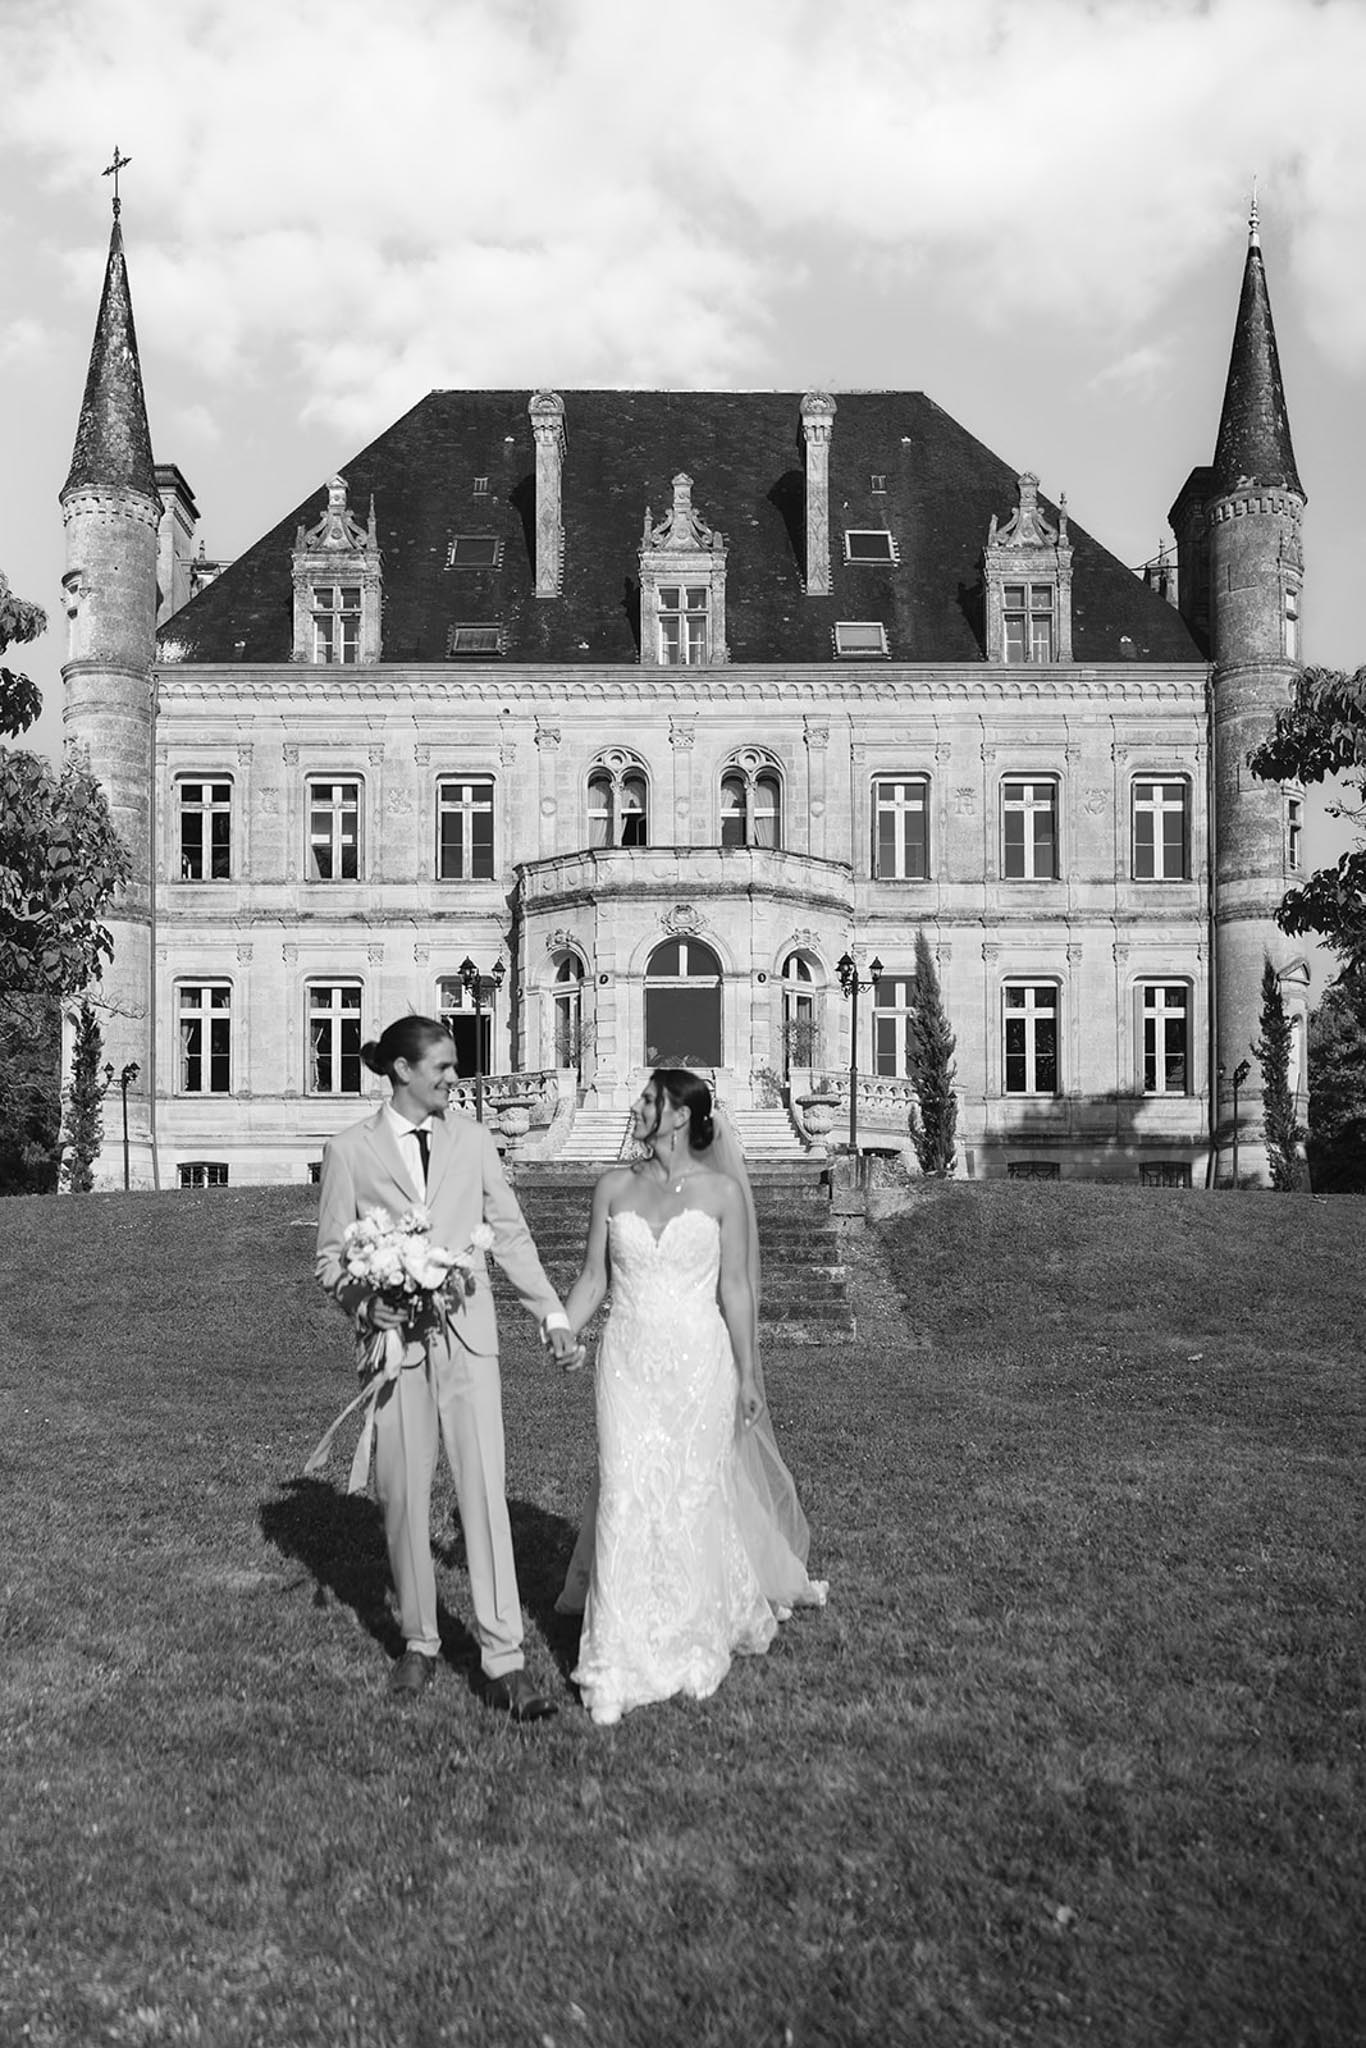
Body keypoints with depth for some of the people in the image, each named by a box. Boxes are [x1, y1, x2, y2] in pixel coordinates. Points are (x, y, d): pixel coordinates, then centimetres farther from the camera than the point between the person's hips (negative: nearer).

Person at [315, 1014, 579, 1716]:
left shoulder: (472, 1140, 7)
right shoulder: (350, 1151, 1)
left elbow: (510, 1235, 11)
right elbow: (330, 1255, 5)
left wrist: (552, 1314, 6)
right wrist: (363, 1301, -14)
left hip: (468, 1338, 1)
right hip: (395, 1339, -1)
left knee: (484, 1492, -5)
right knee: (403, 1499, 7)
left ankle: (503, 1661, -3)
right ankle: (418, 1644, 25)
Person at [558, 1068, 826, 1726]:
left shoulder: (722, 1191, -2)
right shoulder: (614, 1187, 4)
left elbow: (735, 1289, 0)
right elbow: (593, 1279, 7)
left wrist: (748, 1374, 1)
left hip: (700, 1361, -1)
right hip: (628, 1361, 2)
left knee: (695, 1498, 7)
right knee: (625, 1498, -3)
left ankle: (694, 1645, 29)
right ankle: (618, 1667, 5)